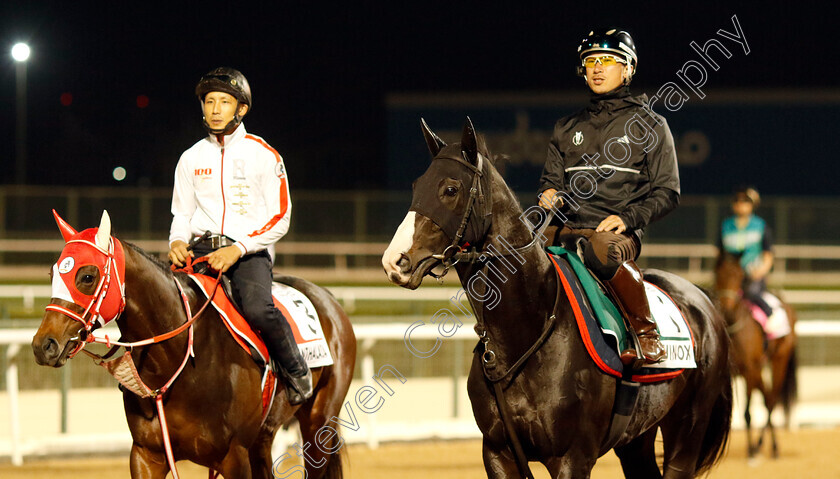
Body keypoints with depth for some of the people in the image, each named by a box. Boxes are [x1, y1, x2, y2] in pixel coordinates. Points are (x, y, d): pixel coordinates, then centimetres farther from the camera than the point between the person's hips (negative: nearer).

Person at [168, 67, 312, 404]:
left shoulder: (262, 155, 2)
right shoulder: (191, 158, 13)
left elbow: (279, 219, -2)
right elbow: (182, 214, 19)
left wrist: (238, 249, -16)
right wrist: (177, 242, -5)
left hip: (250, 250, -4)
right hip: (200, 248, 4)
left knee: (257, 309, -32)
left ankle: (296, 372, -8)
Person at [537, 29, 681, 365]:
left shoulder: (650, 124, 9)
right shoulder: (567, 129, 22)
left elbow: (667, 192, 6)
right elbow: (551, 178, 26)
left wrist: (626, 218, -11)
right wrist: (549, 195, 0)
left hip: (620, 232, -5)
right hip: (568, 227, 5)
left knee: (601, 251, -41)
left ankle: (645, 329, -24)